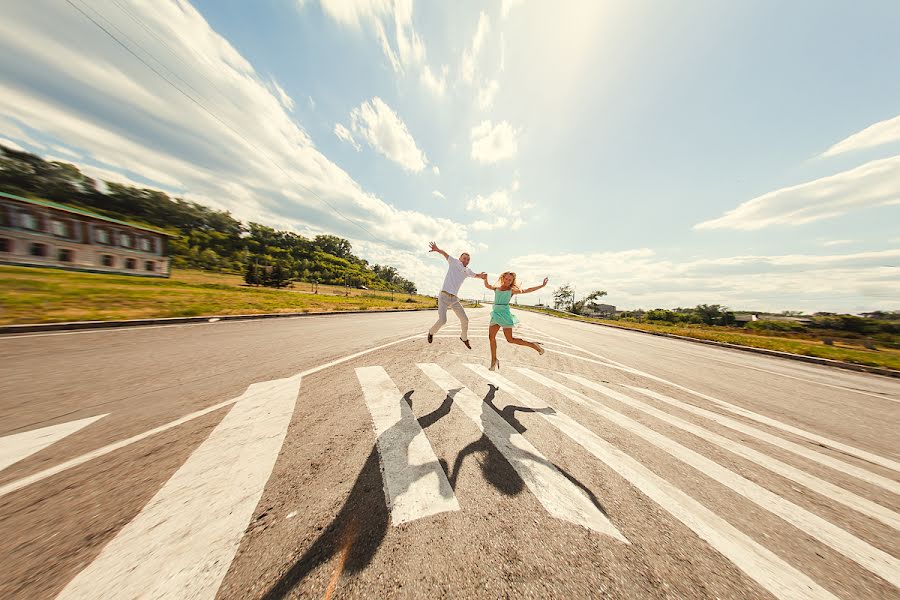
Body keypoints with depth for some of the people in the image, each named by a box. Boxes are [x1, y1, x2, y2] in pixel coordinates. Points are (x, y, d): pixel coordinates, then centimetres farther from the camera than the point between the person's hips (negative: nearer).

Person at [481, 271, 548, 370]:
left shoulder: (512, 290, 7)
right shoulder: (497, 287, 17)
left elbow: (526, 290, 3)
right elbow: (487, 286, 5)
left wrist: (541, 285, -1)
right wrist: (485, 279, -14)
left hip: (504, 313, -4)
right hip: (496, 313, 5)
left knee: (510, 339, -5)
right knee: (491, 337, 1)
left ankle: (533, 344, 17)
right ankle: (494, 360, 16)